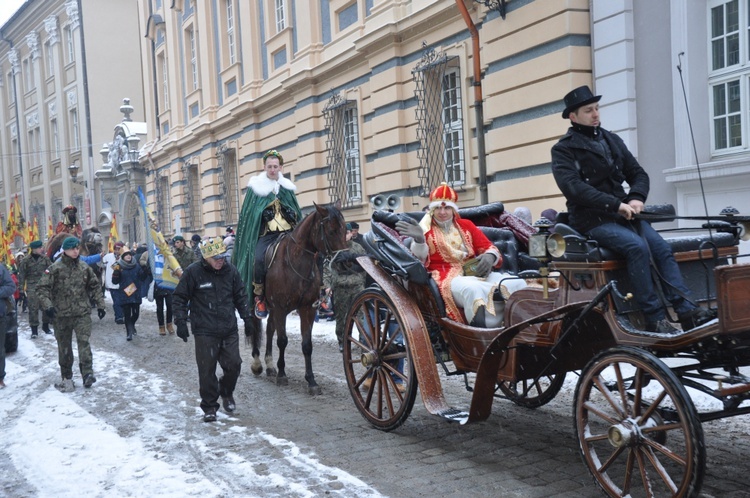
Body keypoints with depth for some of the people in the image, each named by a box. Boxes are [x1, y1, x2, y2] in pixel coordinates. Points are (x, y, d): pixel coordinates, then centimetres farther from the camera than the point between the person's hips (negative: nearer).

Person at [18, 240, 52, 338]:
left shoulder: (45, 259, 4)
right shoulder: (26, 261, -3)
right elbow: (22, 274, 0)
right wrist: (21, 287, -4)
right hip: (32, 287, -3)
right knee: (33, 308, -4)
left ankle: (46, 326, 24)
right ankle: (34, 329, 3)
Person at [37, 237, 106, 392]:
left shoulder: (84, 268, 5)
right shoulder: (55, 268, -5)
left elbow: (95, 287, 14)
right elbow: (43, 287, -8)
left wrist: (100, 305, 11)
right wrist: (47, 305, -20)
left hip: (82, 313, 1)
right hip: (61, 314, -1)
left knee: (84, 341, -13)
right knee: (64, 346, 8)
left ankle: (87, 373, -17)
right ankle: (66, 377, 19)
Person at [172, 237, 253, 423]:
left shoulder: (230, 270, 3)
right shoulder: (193, 273, -8)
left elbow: (241, 296, 15)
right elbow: (180, 299, 0)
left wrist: (246, 317, 9)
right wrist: (181, 321, -6)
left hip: (229, 330, 3)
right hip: (204, 332, -3)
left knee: (233, 365, 5)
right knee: (207, 370, 1)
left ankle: (226, 392, 34)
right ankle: (209, 407, 15)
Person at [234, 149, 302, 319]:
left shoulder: (287, 188, 17)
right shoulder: (256, 187, 7)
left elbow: (297, 213, 23)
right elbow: (249, 212, 7)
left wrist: (292, 214, 5)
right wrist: (263, 214, -8)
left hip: (287, 232, 3)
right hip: (265, 233, -3)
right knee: (258, 258, -30)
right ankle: (259, 296, -11)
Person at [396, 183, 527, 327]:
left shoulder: (466, 225, 24)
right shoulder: (426, 229, 11)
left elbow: (488, 247, 20)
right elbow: (420, 259, -4)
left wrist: (490, 256, -5)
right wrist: (419, 240, -26)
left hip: (476, 273, 5)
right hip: (448, 277, -5)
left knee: (518, 284, -22)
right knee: (473, 289, -42)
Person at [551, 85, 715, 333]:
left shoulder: (612, 141, 19)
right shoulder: (563, 150, 0)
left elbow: (638, 173, 17)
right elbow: (573, 187, -16)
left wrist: (636, 198, -6)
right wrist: (615, 204, -22)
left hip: (622, 213, 6)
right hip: (592, 220, -6)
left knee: (662, 247, -16)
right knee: (637, 246, -29)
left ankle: (687, 311, -21)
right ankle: (654, 318, -25)